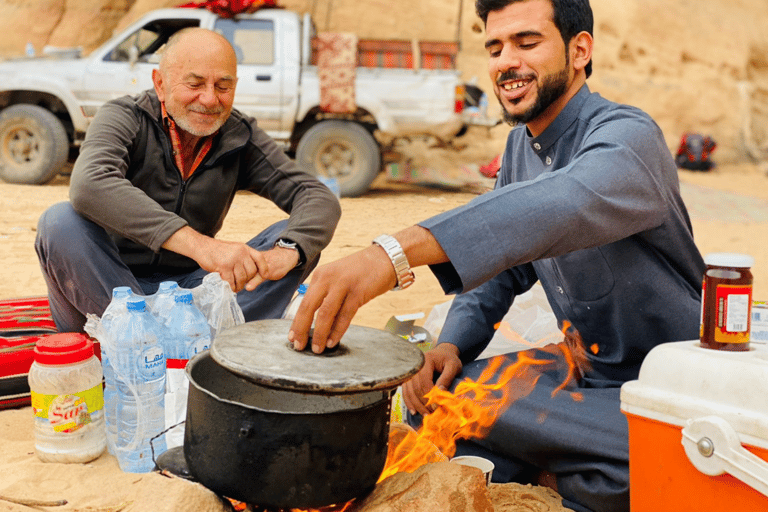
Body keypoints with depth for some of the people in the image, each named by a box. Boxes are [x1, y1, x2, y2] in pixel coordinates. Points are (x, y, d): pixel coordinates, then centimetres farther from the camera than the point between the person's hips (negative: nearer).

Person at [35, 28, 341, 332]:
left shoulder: (241, 138, -2)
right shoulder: (125, 118, -11)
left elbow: (320, 199, -10)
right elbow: (89, 185, -33)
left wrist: (286, 251, -34)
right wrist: (200, 244, -43)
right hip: (106, 286, -2)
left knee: (299, 235, -14)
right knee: (61, 222, -30)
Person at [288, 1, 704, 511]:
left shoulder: (627, 136, -22)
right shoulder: (520, 146, 6)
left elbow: (561, 205, -45)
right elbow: (500, 261, 10)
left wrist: (396, 251, -57)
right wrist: (451, 344, -11)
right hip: (583, 365, 6)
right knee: (432, 393, -10)